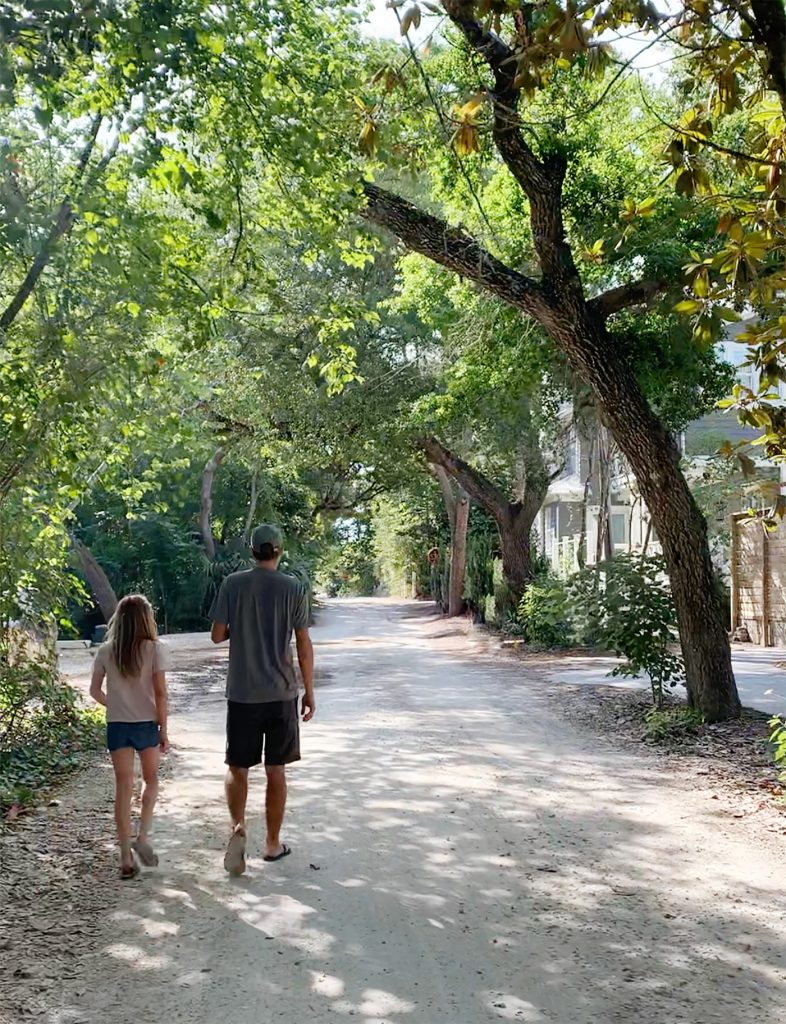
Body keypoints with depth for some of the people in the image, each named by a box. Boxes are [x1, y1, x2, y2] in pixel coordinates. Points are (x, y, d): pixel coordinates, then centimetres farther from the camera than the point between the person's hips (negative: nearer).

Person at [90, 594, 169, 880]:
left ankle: (126, 857, 7)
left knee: (124, 787, 7)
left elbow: (95, 690, 5)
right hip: (146, 724, -2)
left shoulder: (105, 651, -1)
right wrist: (163, 729, -3)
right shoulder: (154, 648, -9)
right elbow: (160, 693, -10)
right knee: (151, 780, 20)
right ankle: (142, 837, 6)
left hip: (117, 726, 2)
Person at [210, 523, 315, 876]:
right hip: (281, 694, 0)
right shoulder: (293, 589, -3)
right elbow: (304, 645, -2)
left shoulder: (233, 584, -2)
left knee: (237, 768, 10)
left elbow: (217, 635, 0)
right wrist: (309, 691, 6)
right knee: (276, 770, 11)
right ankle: (273, 843, 20)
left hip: (242, 694, 0)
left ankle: (238, 827, -12)